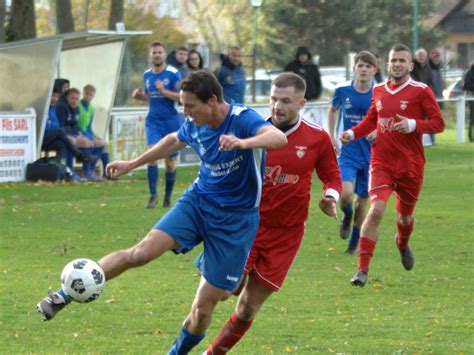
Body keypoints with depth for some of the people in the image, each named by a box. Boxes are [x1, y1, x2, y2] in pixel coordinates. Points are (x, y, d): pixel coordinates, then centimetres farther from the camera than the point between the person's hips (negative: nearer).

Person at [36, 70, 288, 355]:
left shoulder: (243, 119, -21)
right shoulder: (195, 125, -2)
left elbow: (279, 138, -42)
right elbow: (174, 141, 23)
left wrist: (243, 142, -60)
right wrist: (132, 164, 27)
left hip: (236, 219, -4)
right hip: (199, 201, 4)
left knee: (203, 308, -2)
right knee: (141, 253, -18)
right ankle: (67, 294, -9)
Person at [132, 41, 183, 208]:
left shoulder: (174, 74, -7)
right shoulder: (147, 75, 9)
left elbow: (181, 97, -12)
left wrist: (163, 91, -23)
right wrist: (139, 95, 2)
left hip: (171, 121, -3)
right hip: (153, 121, 3)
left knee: (170, 161, 4)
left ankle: (167, 197, 21)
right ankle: (153, 195, -12)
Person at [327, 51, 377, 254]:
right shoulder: (342, 90, -5)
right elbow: (332, 110, 17)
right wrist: (332, 136, 9)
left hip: (370, 154, 0)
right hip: (347, 151, 0)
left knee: (362, 199, 7)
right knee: (345, 194, -21)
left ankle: (354, 242, 27)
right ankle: (347, 217, 15)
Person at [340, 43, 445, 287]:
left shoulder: (421, 91, -5)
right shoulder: (379, 91, 7)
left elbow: (438, 123, -7)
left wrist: (413, 125, -23)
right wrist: (352, 133, 5)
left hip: (410, 165, -1)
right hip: (381, 163, 1)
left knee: (405, 214, 16)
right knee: (376, 209, -18)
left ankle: (403, 245, 54)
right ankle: (362, 270, -19)